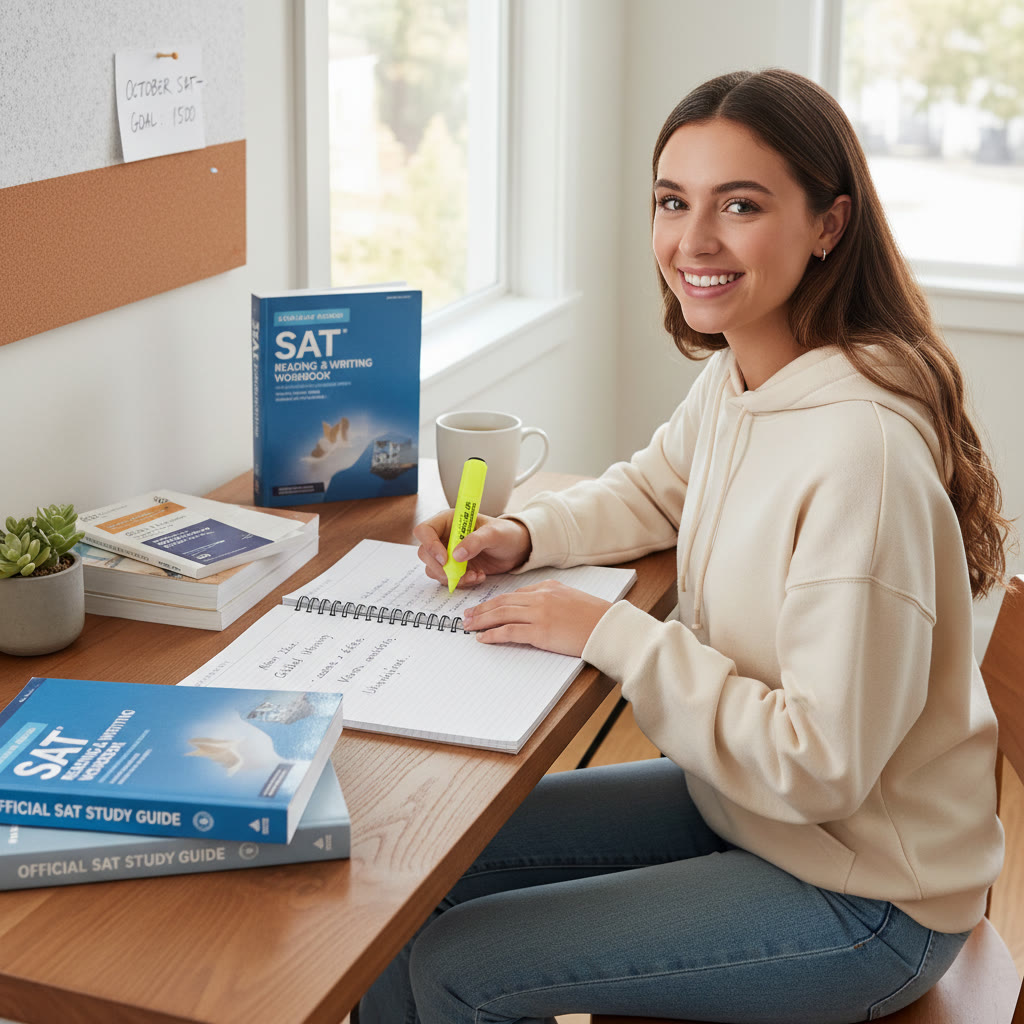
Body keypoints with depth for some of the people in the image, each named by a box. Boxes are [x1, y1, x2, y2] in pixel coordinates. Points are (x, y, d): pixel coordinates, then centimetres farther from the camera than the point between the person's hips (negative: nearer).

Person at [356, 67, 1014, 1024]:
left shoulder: (860, 451, -31)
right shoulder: (735, 378, -4)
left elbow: (822, 767, -28)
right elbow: (651, 492, 18)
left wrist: (613, 633, -23)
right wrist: (520, 534, -2)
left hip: (861, 898, -8)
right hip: (742, 803, 8)